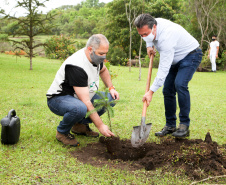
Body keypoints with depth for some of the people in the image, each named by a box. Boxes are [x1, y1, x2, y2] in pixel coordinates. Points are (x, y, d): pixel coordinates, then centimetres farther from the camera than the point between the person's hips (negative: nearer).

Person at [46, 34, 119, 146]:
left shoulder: (96, 57, -4)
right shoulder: (76, 66, -31)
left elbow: (103, 71, 24)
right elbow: (86, 102, -33)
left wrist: (111, 88, 8)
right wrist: (100, 126, -32)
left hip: (81, 97, 9)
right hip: (58, 99, -9)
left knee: (111, 98, -5)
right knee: (80, 108, -41)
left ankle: (80, 125, 7)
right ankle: (62, 132, -9)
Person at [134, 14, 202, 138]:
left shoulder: (166, 37, -38)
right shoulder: (151, 25, -11)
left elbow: (163, 68, -38)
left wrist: (151, 91, -36)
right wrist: (149, 45, 0)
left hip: (190, 55, -9)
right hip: (175, 58, 9)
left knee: (179, 85, -28)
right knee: (167, 90, -1)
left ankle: (184, 126, -20)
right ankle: (170, 126, 7)